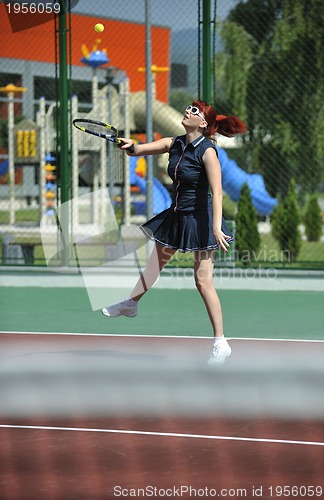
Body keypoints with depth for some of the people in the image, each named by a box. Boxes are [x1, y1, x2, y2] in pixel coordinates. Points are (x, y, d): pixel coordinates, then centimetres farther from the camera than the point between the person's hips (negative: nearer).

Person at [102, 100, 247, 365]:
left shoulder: (207, 151, -20)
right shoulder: (174, 144, 2)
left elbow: (217, 192, -27)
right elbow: (138, 150, 3)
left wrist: (216, 227, -35)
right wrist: (130, 146, -22)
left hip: (200, 219, -8)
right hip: (176, 216, 8)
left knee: (203, 281, -10)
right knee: (155, 262, 26)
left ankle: (221, 343, -6)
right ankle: (131, 304, 49)